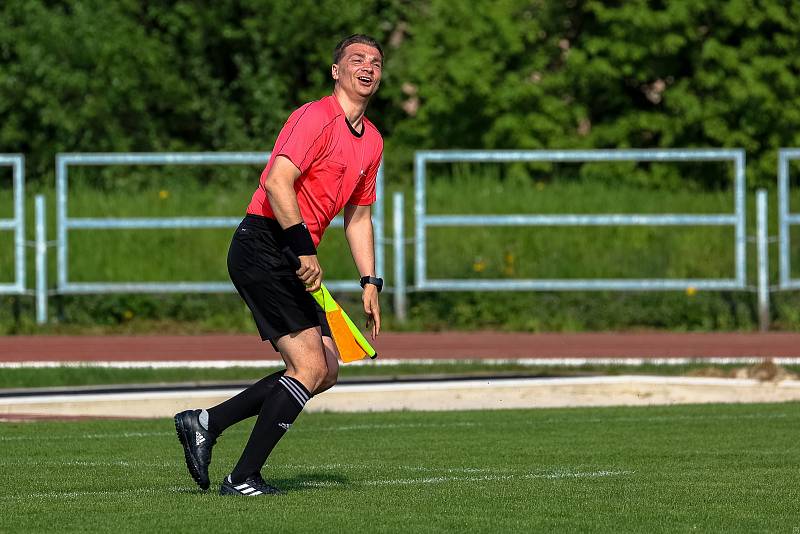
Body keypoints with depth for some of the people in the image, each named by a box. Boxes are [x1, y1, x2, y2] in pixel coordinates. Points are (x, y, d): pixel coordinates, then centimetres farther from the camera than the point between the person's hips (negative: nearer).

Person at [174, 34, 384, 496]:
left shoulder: (372, 141, 17)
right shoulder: (317, 117, -12)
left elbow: (358, 216, 25)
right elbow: (277, 183, -24)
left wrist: (370, 283, 17)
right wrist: (305, 250, -26)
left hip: (294, 262, 10)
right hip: (263, 246, -10)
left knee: (327, 372, 6)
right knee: (311, 367, -15)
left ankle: (206, 423, 9)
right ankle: (243, 478, -9)